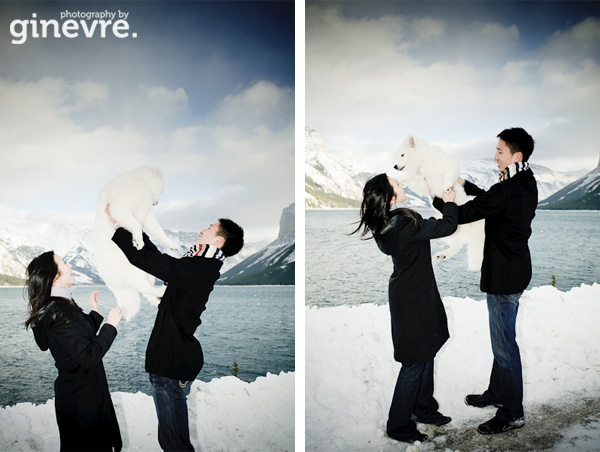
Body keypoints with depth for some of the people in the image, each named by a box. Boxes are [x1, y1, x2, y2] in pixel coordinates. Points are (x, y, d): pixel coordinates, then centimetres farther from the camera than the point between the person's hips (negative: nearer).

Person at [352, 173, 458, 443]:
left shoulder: (386, 225, 1)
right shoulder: (404, 224, -28)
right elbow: (448, 226, -20)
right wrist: (449, 202, -2)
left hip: (408, 296, 10)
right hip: (413, 301, -10)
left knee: (426, 355, 22)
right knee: (414, 364, 3)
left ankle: (424, 409, 39)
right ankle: (399, 426, 17)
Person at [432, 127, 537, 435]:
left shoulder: (507, 191, -24)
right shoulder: (526, 184, 7)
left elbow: (462, 214, -18)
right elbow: (491, 201, 24)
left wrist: (437, 198, -2)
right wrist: (465, 186, 20)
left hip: (505, 277, -10)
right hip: (514, 271, 10)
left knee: (504, 344, -1)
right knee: (501, 339, 21)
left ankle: (512, 413, 10)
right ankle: (497, 393, 35)